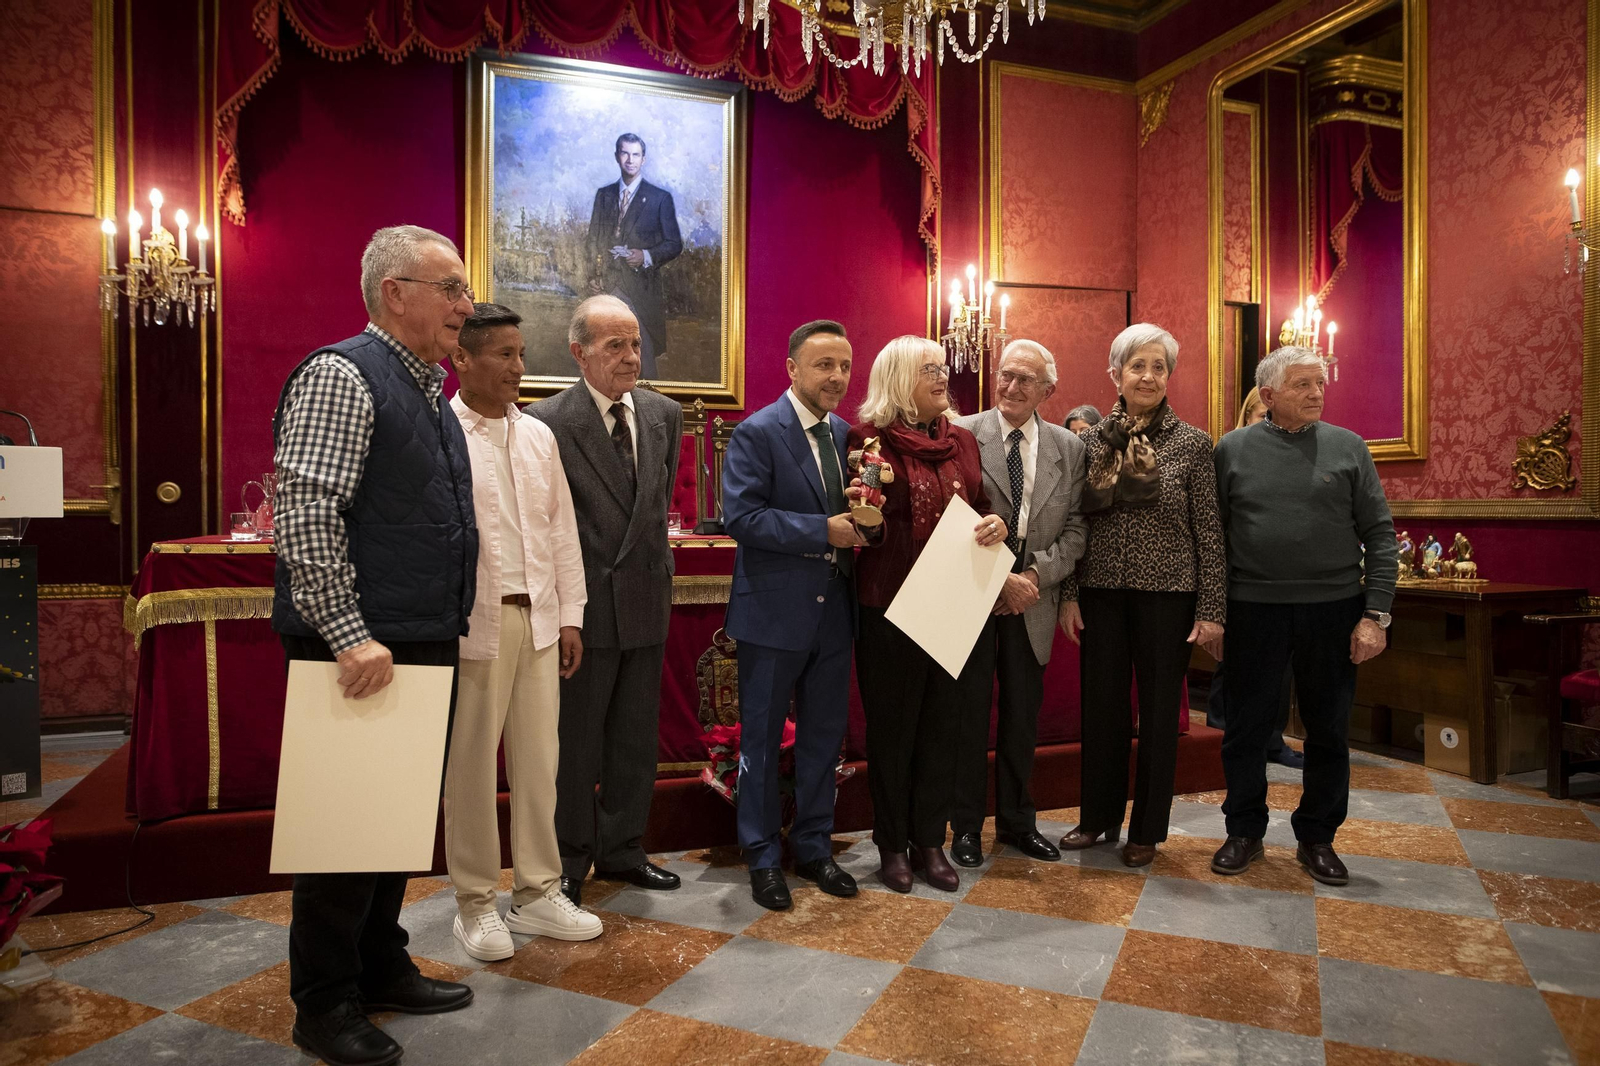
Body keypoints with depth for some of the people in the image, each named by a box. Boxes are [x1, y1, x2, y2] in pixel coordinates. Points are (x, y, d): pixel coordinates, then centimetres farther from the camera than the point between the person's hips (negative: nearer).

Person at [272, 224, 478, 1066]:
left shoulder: (427, 390, 16)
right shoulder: (342, 375, -12)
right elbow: (305, 515, -21)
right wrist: (351, 636, -23)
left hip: (419, 648, 9)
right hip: (360, 652, -9)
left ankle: (382, 970, 34)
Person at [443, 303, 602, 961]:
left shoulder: (538, 435, 12)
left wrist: (570, 614, 11)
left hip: (538, 617, 5)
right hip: (473, 623, -5)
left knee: (538, 757, 11)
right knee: (471, 763, 6)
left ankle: (537, 892, 25)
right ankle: (475, 902, 22)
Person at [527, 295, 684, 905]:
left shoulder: (664, 414, 6)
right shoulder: (546, 422, -11)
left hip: (647, 600, 5)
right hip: (585, 603, -5)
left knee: (636, 739, 15)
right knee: (576, 742, 7)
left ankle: (621, 852, 32)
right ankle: (568, 865, 25)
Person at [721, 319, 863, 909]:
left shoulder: (845, 433, 9)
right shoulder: (757, 433, -10)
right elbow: (740, 516, -20)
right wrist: (823, 530, -22)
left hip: (833, 609, 6)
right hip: (774, 611, -6)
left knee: (824, 734, 15)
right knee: (761, 737, 8)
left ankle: (814, 848, 32)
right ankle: (763, 857, 24)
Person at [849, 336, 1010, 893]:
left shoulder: (962, 440, 10)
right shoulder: (869, 439, -6)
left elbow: (981, 507, 17)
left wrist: (996, 524, -4)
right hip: (890, 604, -4)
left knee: (942, 726, 12)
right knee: (892, 727, 8)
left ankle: (930, 841, 27)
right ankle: (892, 843, 24)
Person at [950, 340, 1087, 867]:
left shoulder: (1069, 447, 6)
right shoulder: (962, 434, -5)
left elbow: (1076, 527, 3)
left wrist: (1036, 573, -12)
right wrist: (999, 578, -16)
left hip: (1032, 601, 3)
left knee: (1023, 716, 14)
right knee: (969, 715, 7)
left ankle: (1016, 820, 31)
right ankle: (967, 825, 23)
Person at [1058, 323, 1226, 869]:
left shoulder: (1192, 443, -3)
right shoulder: (1092, 441, 3)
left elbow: (1209, 532, -4)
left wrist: (1212, 610, -7)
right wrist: (1068, 595, 1)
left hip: (1167, 595, -2)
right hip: (1102, 592, 2)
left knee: (1158, 710, 8)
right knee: (1102, 705, 11)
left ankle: (1147, 828, 24)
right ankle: (1099, 816, 29)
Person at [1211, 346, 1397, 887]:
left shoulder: (1347, 447, 4)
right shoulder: (1233, 450, 2)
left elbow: (1379, 534, 2)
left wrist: (1376, 614, -6)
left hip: (1333, 609, 1)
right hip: (1254, 610, -1)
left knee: (1329, 731, 10)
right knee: (1246, 729, 7)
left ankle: (1316, 837, 27)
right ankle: (1245, 831, 25)